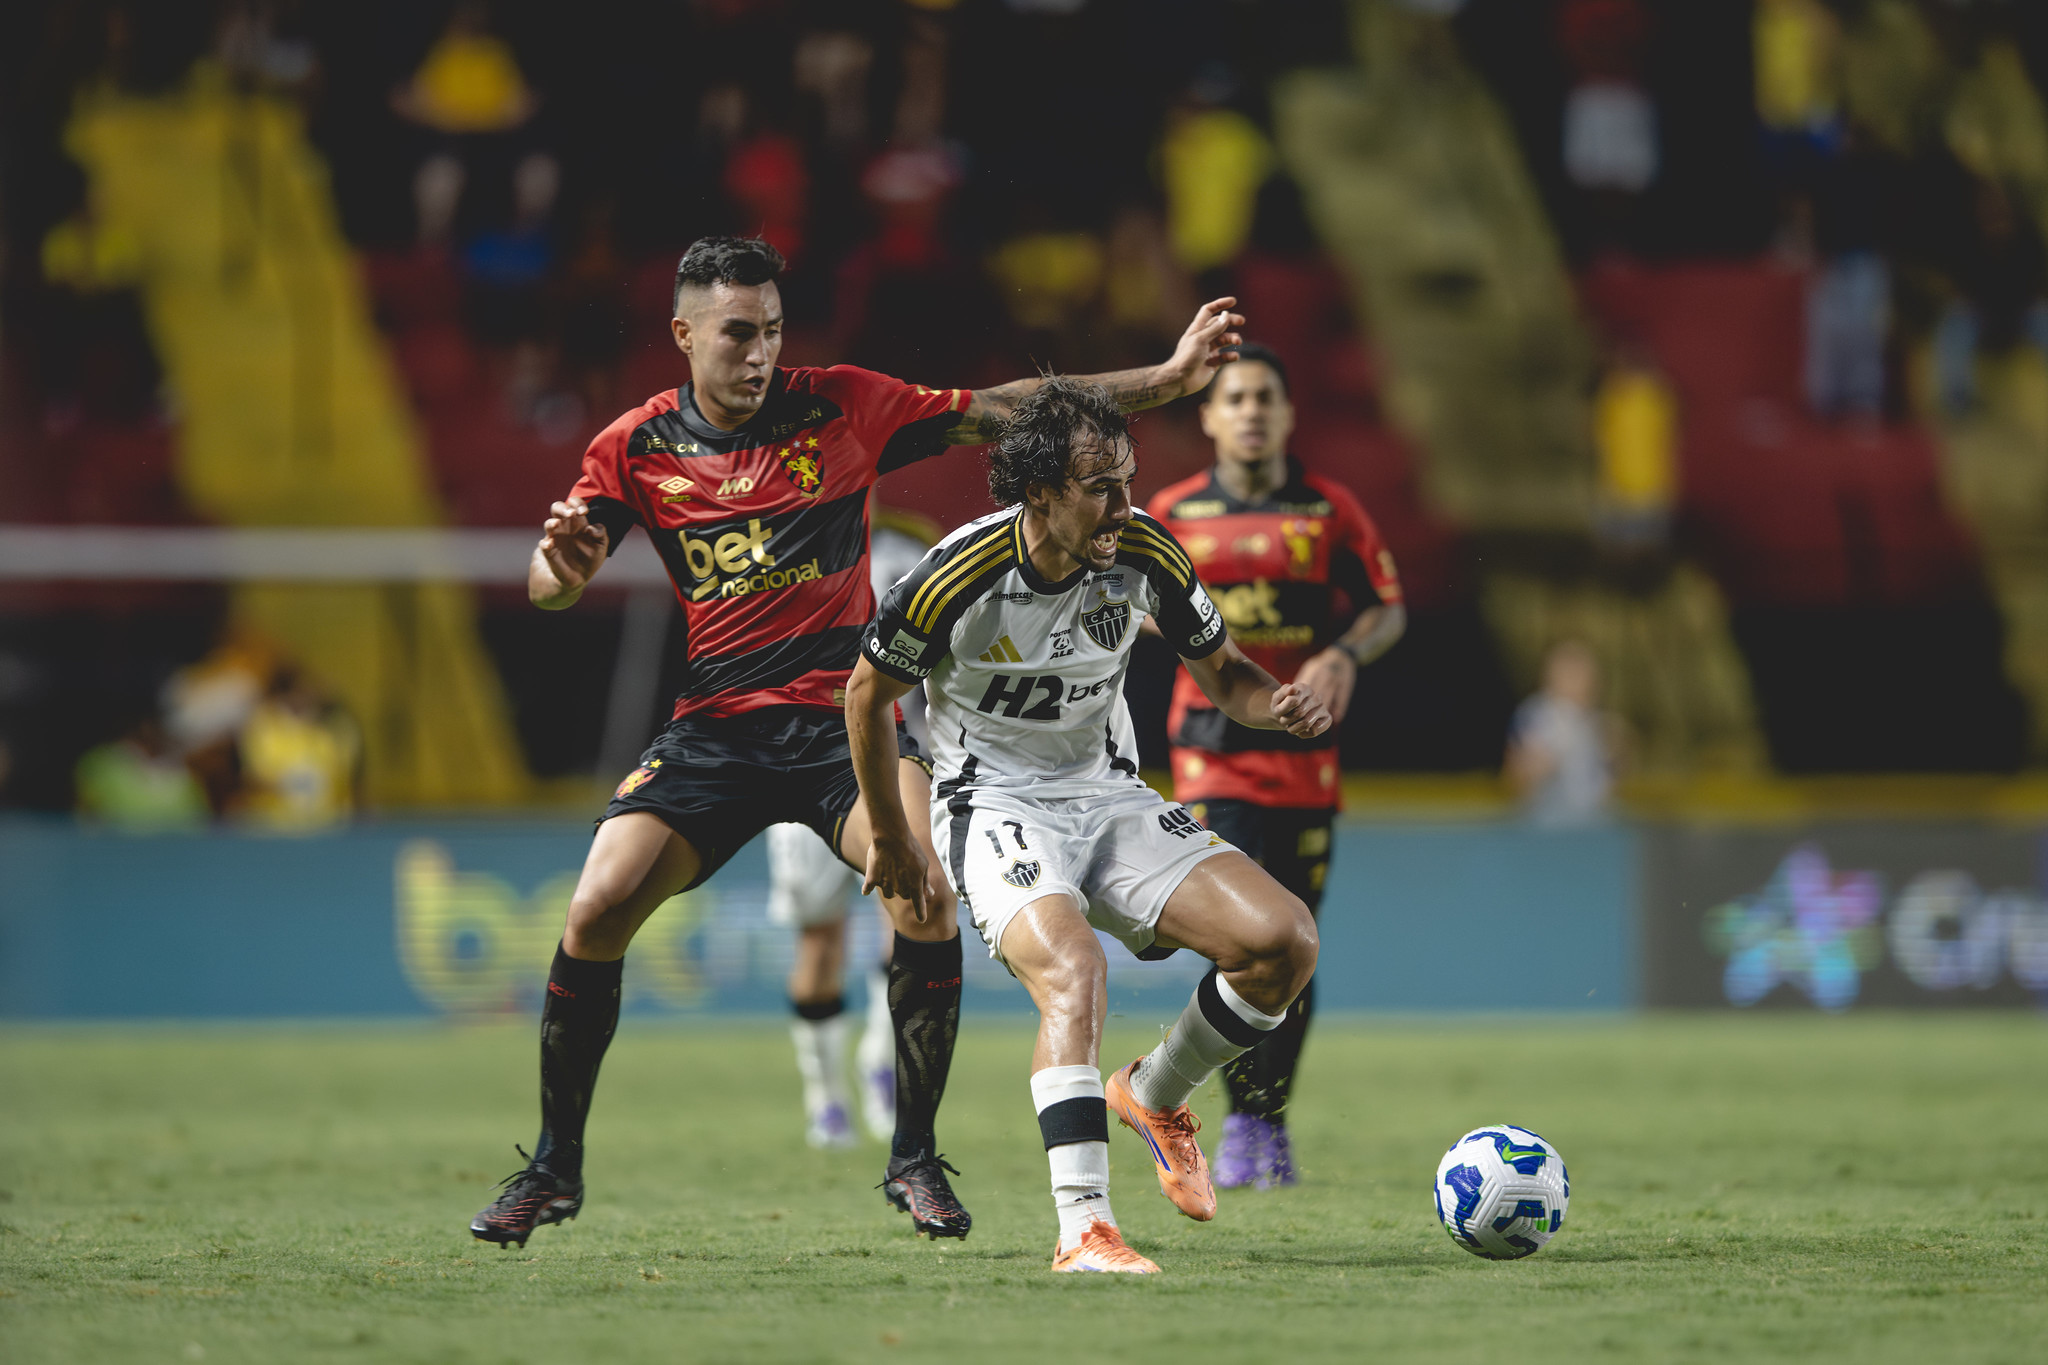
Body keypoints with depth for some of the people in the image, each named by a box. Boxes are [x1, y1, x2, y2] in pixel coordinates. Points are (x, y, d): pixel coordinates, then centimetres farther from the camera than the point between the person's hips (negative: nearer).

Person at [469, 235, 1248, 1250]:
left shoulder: (842, 407, -1)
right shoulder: (635, 448, 2)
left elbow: (1000, 410, 2)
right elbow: (547, 586, -1)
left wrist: (1167, 377, -4)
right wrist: (562, 560, -27)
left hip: (845, 711, -1)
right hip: (714, 723, 1)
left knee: (924, 894, -25)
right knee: (596, 911, -14)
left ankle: (912, 1158, -8)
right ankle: (554, 1167, 4)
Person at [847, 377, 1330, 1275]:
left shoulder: (1144, 553, -9)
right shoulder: (960, 576, -20)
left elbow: (1220, 671, 7)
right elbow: (868, 693, -3)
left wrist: (1276, 702, -17)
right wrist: (889, 839, 6)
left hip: (1111, 798, 5)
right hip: (995, 807, -5)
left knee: (1285, 940, -13)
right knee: (1073, 973, -34)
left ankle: (1155, 1097, 14)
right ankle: (1082, 1231, -36)